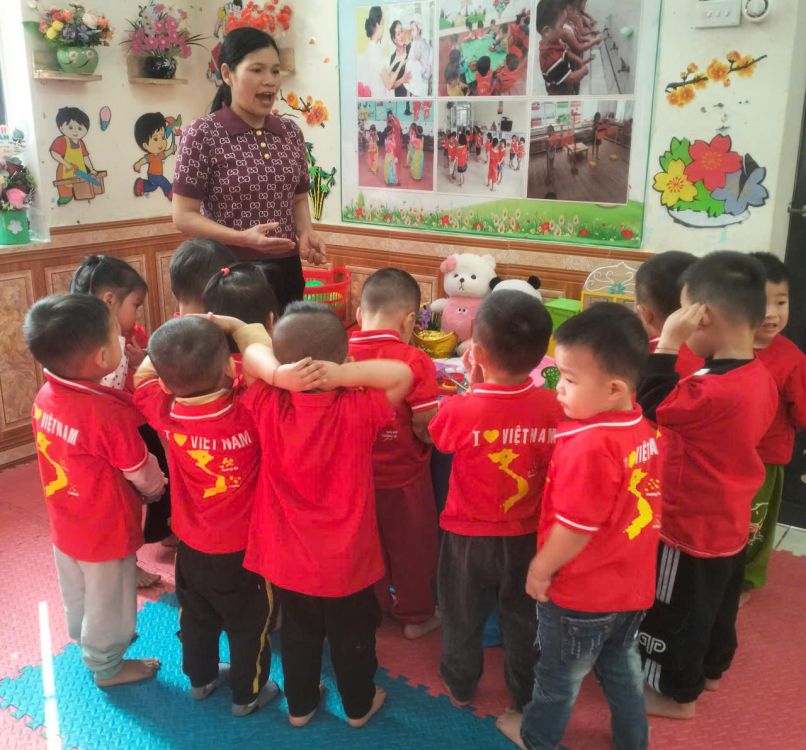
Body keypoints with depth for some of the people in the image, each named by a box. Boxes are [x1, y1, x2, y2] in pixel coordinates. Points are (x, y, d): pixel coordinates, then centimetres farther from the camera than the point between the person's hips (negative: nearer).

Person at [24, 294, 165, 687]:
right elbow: (142, 472, -19)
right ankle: (107, 666, 40)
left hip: (66, 524, 7)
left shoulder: (46, 396, -12)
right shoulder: (108, 413, -34)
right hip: (106, 532, -7)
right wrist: (155, 490, 4)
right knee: (106, 603, 18)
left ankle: (85, 640, 54)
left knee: (78, 595, 29)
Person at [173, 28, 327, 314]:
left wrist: (305, 232, -5)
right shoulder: (203, 134, -9)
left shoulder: (291, 132, 6)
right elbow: (184, 216, -9)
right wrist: (243, 238, -23)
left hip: (286, 271, 5)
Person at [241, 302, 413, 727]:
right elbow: (402, 375, -18)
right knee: (352, 639, 24)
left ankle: (299, 705, 49)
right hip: (346, 562, -2)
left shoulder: (269, 409, -20)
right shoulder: (358, 412, -26)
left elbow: (250, 355, -8)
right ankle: (358, 705, 47)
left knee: (298, 636, 27)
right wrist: (343, 376, -29)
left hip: (287, 560, 2)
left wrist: (276, 373, -28)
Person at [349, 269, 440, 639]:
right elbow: (425, 426, -20)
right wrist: (428, 441, 2)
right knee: (412, 546, 18)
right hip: (403, 473, -3)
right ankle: (415, 615, 33)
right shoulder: (414, 361, -22)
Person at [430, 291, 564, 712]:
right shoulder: (552, 406, -21)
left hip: (469, 536, -1)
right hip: (526, 536, 2)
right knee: (524, 620, 24)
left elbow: (439, 438, -4)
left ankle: (460, 686, 45)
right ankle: (526, 695, 43)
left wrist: (472, 385, -4)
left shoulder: (460, 410, -29)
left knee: (463, 616, 24)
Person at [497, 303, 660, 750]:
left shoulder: (588, 447, -34)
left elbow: (574, 529, -27)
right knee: (621, 666, 28)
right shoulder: (646, 430, -8)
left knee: (560, 674, 19)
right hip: (630, 583, 7)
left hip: (580, 591, -7)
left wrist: (540, 570, -12)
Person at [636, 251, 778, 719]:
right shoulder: (759, 378, -4)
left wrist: (668, 341, -25)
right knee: (718, 604, 28)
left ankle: (677, 693, 30)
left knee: (676, 613, 12)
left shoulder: (713, 392, -34)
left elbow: (651, 406, -23)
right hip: (731, 523, 9)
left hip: (693, 528, -9)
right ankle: (712, 668, 49)